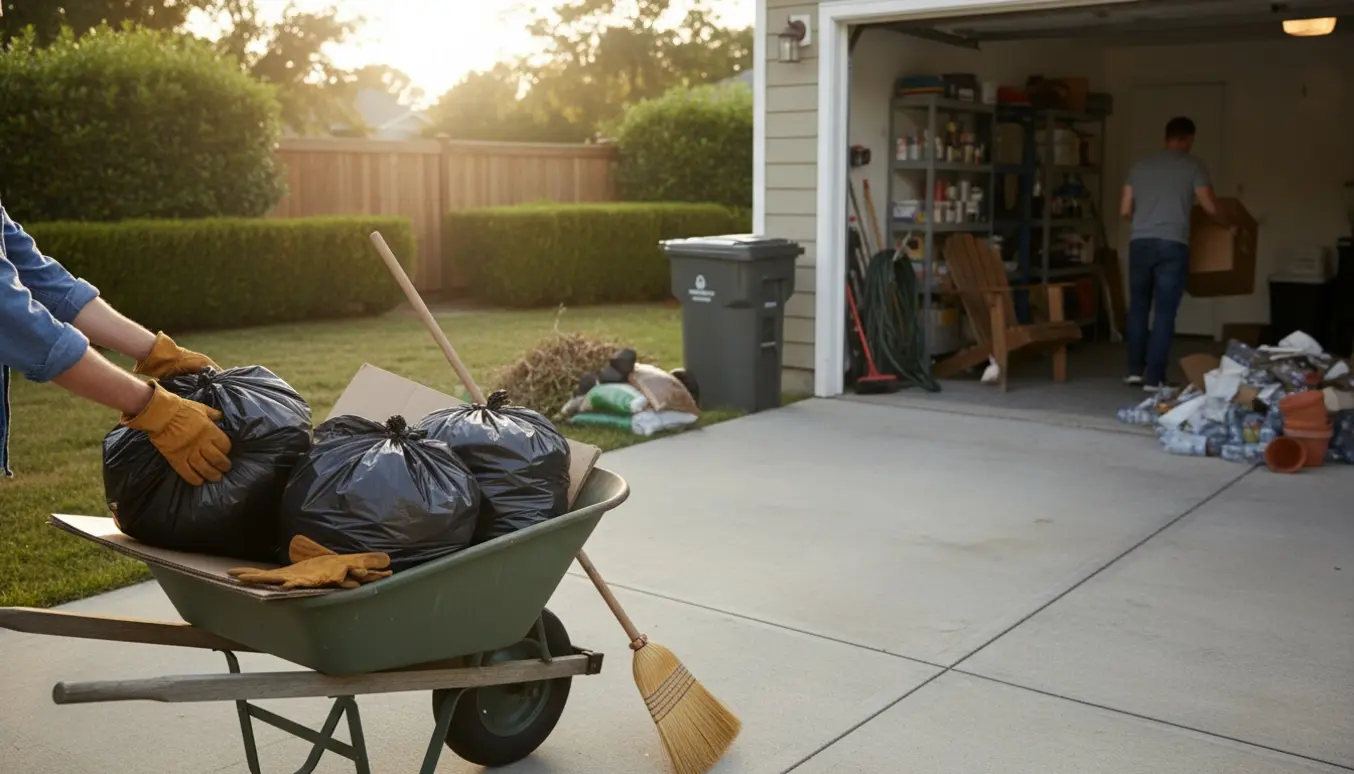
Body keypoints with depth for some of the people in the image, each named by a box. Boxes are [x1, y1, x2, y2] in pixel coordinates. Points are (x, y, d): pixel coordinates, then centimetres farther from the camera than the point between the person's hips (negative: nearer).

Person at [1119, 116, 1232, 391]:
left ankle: (1135, 370, 17)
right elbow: (1210, 207, 1)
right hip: (1172, 245, -3)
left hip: (1140, 242, 3)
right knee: (1164, 312, 0)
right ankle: (1154, 378, -1)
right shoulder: (1193, 166, 2)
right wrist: (1229, 226, 21)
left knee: (1139, 307, 16)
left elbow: (1125, 210, 13)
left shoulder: (1140, 165, 12)